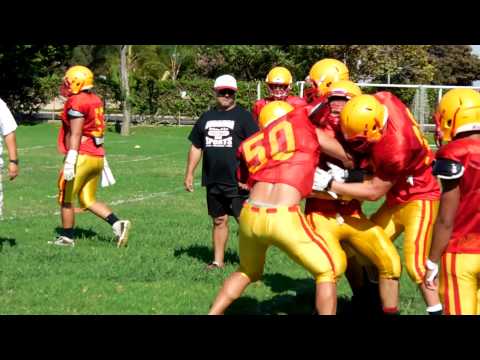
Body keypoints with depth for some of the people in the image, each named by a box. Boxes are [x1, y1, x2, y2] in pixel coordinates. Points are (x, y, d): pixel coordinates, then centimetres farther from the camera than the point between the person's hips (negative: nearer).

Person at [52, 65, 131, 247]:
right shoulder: (96, 100, 13)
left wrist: (70, 160, -22)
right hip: (97, 156, 9)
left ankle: (67, 237, 15)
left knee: (65, 199, 7)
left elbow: (75, 134, -20)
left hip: (82, 156, -9)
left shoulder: (76, 103, -14)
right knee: (88, 200, 15)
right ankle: (117, 224, 0)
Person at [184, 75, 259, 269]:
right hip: (213, 180, 5)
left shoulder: (243, 116, -1)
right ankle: (218, 261, 19)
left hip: (237, 181, -5)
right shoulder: (206, 118, 15)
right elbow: (196, 147, 20)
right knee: (219, 221, 12)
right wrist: (189, 173, 15)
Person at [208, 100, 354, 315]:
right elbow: (348, 157, 16)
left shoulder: (251, 146, 19)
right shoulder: (303, 128, 11)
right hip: (282, 219, -5)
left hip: (249, 216, 5)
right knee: (326, 271, 16)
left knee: (247, 272, 32)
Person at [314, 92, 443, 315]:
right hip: (397, 199, 9)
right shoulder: (382, 101, -18)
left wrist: (330, 184, -21)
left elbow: (374, 192, -24)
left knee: (415, 264, -15)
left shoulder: (396, 150, -37)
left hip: (419, 200, -9)